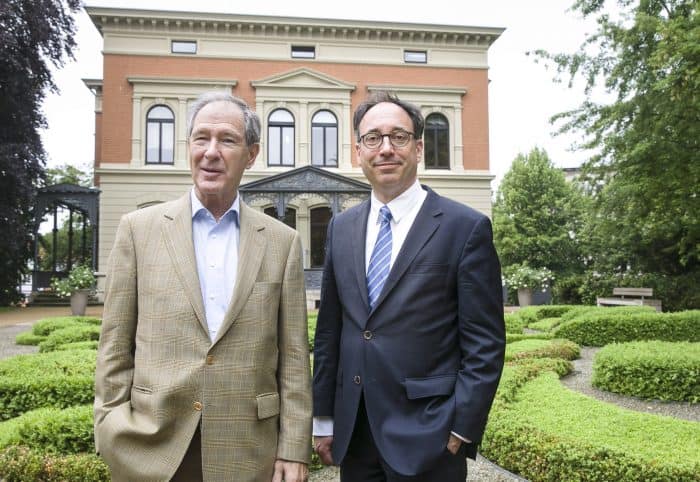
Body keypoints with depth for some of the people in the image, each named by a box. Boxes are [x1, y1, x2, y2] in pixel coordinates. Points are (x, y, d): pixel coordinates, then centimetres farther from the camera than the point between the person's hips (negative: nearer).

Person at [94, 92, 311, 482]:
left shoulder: (283, 241, 0)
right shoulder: (139, 228, 0)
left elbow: (294, 358, 0)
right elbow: (116, 346, 2)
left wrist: (294, 451, -2)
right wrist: (113, 434, 0)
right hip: (151, 449, 0)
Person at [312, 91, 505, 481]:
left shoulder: (466, 227, -9)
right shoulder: (341, 228, 6)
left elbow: (485, 344, -9)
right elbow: (329, 330, 9)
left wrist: (461, 432, -11)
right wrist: (324, 418, 9)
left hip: (427, 440, -4)